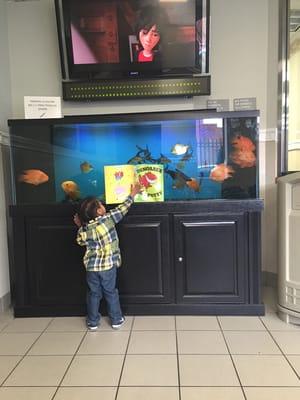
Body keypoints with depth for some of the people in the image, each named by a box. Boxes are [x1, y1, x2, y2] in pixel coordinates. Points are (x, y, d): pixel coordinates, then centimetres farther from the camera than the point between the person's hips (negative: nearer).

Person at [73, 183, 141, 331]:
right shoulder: (108, 219, -13)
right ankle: (116, 319, 26)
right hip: (108, 265, -2)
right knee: (111, 292, 13)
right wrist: (132, 195, 9)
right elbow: (122, 209, -3)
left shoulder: (83, 229, -4)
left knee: (93, 294, 16)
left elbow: (80, 241, 15)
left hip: (91, 266, 2)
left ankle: (92, 322, 27)